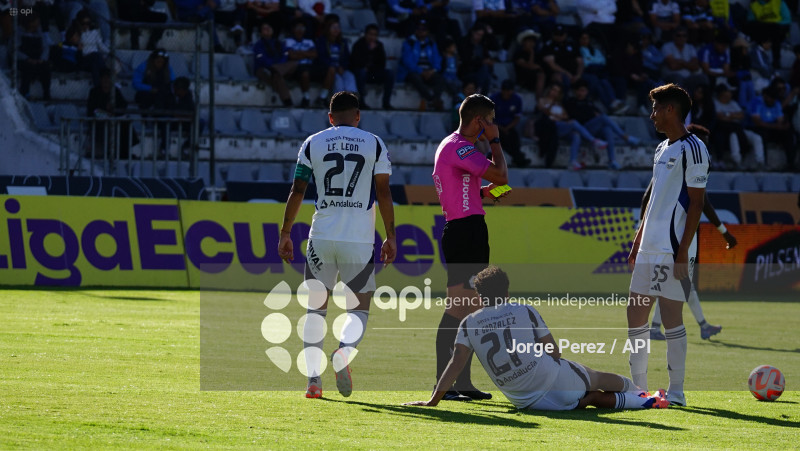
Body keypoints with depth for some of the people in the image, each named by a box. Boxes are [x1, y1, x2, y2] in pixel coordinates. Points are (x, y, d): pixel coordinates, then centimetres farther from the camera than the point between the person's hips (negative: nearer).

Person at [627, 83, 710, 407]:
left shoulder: (692, 149, -9)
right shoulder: (662, 149, 18)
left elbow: (696, 203, -13)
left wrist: (682, 252, -17)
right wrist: (637, 243, 21)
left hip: (672, 250, -9)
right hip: (649, 250, 9)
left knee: (671, 317, -6)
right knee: (635, 314, 10)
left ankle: (676, 392, 0)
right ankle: (638, 387, 19)